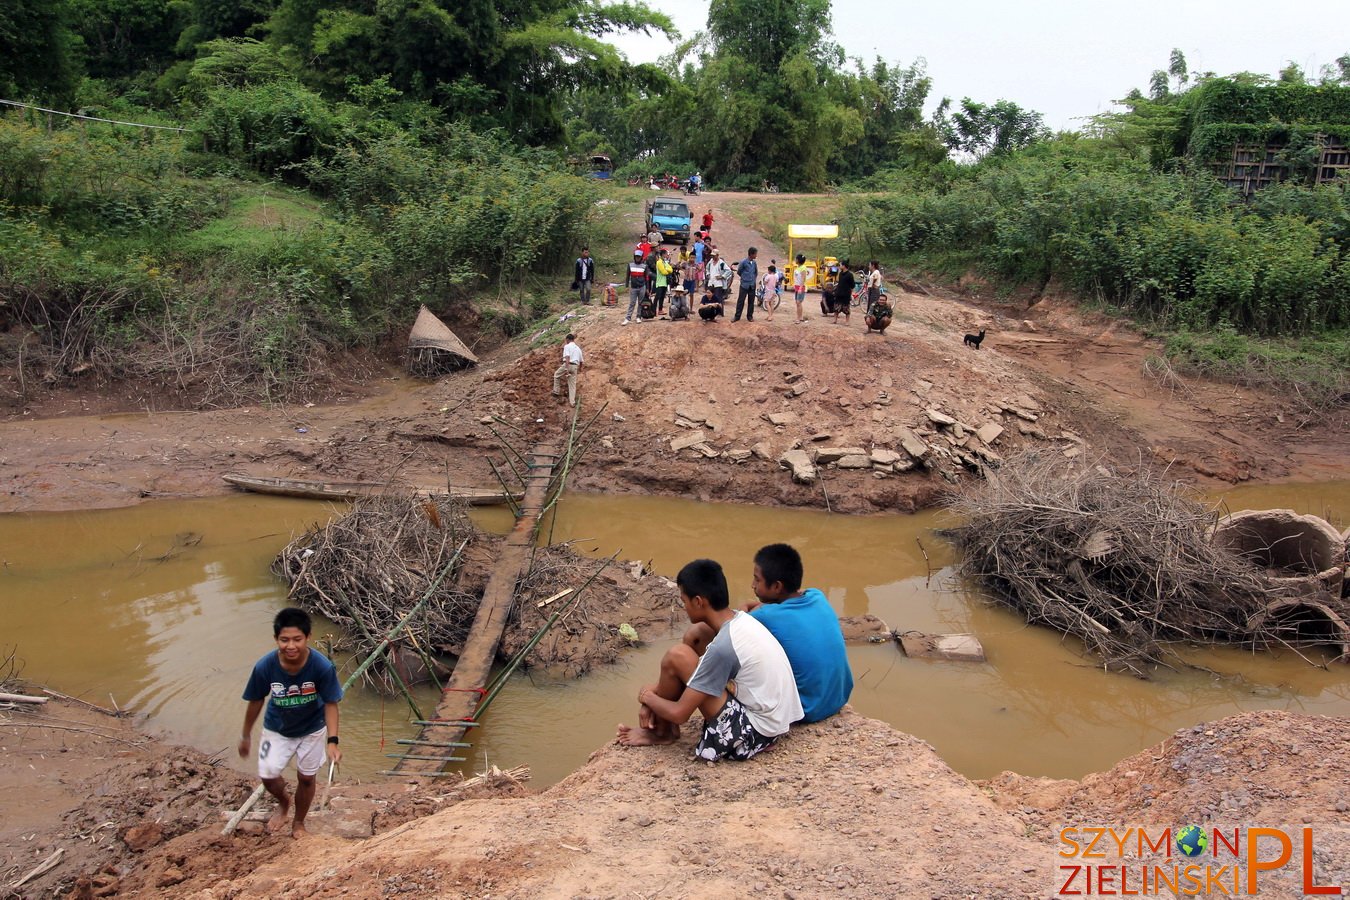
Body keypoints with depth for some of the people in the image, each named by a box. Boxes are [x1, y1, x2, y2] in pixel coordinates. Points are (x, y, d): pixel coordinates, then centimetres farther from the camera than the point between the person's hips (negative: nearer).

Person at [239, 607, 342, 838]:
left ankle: (299, 822, 42)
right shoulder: (264, 667, -30)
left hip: (312, 730, -1)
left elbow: (330, 704, -20)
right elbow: (256, 701, -11)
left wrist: (332, 741, -30)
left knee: (306, 778, 13)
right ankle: (284, 802, 33)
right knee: (267, 775, -3)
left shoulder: (323, 667, -34)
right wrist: (246, 736, 3)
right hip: (277, 729, 1)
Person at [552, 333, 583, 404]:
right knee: (572, 384, 8)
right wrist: (580, 368, 43)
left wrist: (567, 369, -25)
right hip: (575, 366, 5)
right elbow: (581, 360, 23)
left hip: (567, 365, -5)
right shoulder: (578, 348, 17)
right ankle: (572, 402, 5)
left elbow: (567, 357, -18)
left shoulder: (567, 346, -4)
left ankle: (556, 392, 20)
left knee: (556, 375, 22)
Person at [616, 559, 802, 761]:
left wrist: (648, 697, 1)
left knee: (676, 657, -14)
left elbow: (680, 713, -20)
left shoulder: (723, 646, -25)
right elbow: (707, 662, 16)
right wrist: (657, 691, 8)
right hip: (771, 721, 9)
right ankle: (663, 728, 18)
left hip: (753, 733, -9)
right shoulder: (740, 620, 1)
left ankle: (662, 731, 10)